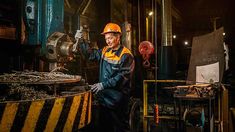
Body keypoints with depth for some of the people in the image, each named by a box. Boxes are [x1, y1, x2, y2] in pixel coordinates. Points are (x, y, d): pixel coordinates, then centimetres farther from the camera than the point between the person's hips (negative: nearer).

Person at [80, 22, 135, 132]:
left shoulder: (126, 55, -15)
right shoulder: (104, 51, 9)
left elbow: (123, 76, -22)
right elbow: (90, 53, 20)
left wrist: (104, 84, -26)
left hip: (118, 99, -7)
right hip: (103, 97, 7)